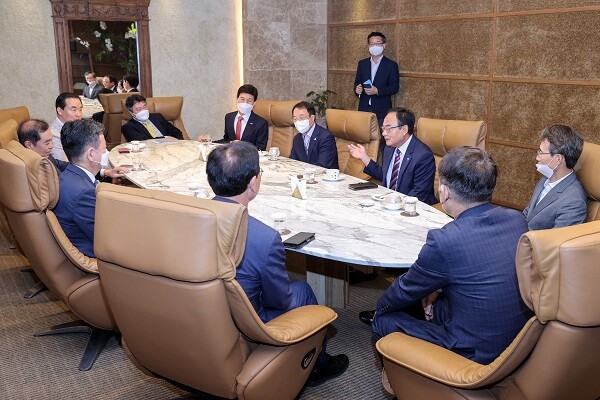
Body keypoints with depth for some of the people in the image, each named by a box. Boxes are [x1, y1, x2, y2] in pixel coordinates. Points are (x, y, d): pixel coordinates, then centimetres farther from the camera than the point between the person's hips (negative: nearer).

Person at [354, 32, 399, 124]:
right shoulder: (362, 63, 12)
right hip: (363, 108, 3)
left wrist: (377, 91, -18)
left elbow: (395, 87, -3)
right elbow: (357, 82, 17)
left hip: (382, 110, -3)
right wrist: (357, 89, -8)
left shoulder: (391, 65, 1)